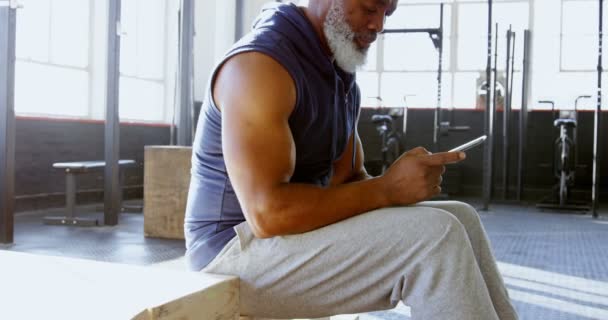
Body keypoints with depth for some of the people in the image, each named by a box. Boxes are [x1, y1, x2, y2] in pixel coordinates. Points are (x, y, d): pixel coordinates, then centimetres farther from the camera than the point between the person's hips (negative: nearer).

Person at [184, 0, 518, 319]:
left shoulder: (342, 77, 10)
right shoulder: (259, 63, -20)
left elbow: (347, 179, 11)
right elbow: (268, 213, -29)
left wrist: (407, 181, -11)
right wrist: (387, 189, -22)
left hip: (300, 230, 9)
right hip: (241, 245, -9)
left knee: (459, 220, 3)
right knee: (433, 237, -22)